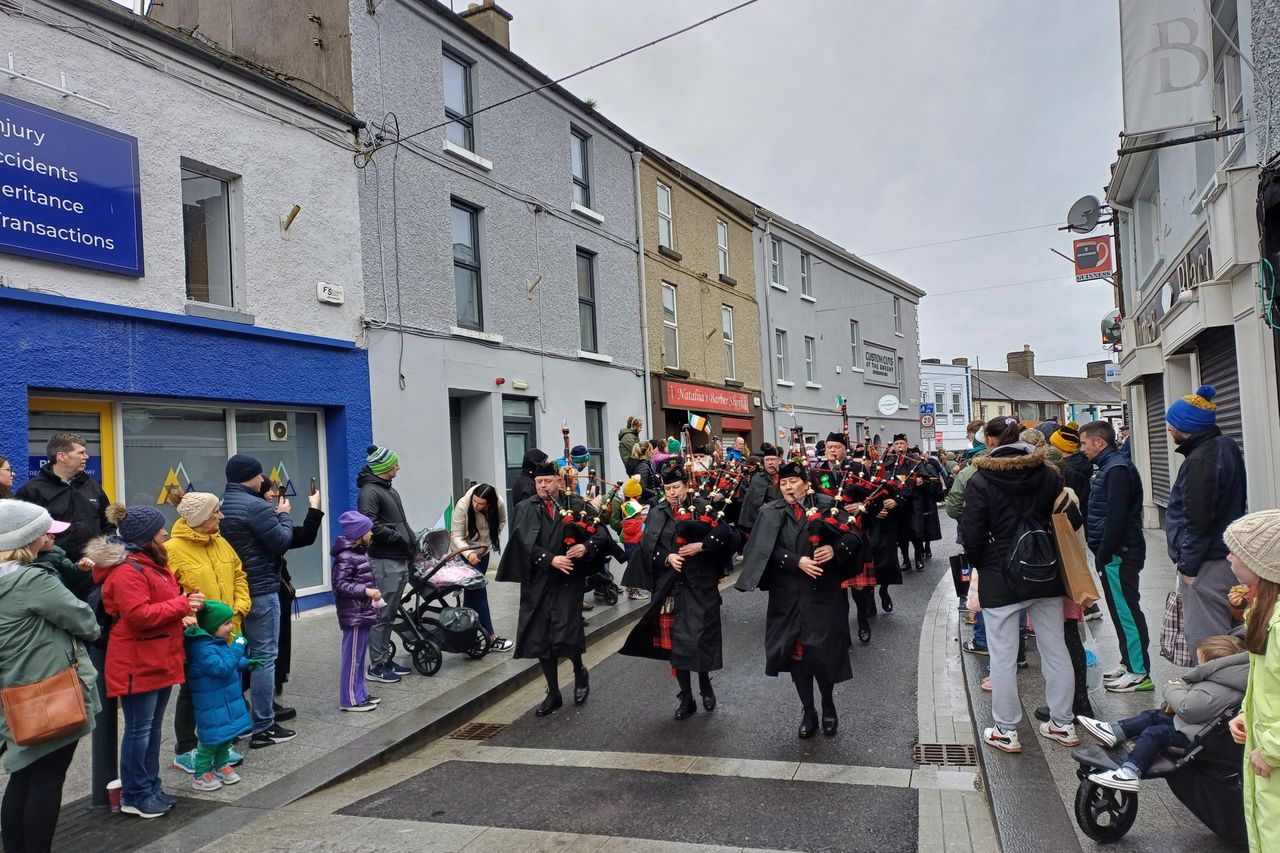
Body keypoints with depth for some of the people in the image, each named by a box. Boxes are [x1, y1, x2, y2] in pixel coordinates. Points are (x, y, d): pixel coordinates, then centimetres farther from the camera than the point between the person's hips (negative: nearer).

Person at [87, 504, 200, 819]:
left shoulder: (152, 563, 14)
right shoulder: (127, 571, -19)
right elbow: (138, 616, -26)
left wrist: (182, 615, 6)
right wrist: (182, 605, -20)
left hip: (161, 659, 10)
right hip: (138, 663, -10)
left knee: (153, 726, 16)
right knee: (139, 729, 0)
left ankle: (151, 787, 26)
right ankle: (134, 796, 12)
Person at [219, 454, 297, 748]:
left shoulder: (220, 505, 9)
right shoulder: (256, 506, -18)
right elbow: (283, 542, -14)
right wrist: (284, 515, 2)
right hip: (260, 592, -9)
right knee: (264, 657, -3)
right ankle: (264, 727, 2)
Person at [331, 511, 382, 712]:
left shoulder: (361, 551, 11)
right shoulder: (346, 556, -19)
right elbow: (340, 585, -22)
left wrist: (374, 594, 18)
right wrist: (366, 591, -27)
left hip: (364, 612, 10)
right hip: (354, 614, -10)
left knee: (360, 656, 16)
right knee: (352, 657, -1)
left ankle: (359, 693, 25)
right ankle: (350, 699, 7)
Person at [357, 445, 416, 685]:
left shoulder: (389, 489, 18)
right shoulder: (370, 491, -12)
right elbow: (371, 525, -23)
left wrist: (411, 543, 12)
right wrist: (399, 538, -15)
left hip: (400, 561, 9)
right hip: (384, 562, -9)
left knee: (390, 613, 14)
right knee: (381, 614, -3)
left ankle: (385, 658, 22)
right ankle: (376, 666, 4)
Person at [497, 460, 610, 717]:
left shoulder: (577, 505, 2)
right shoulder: (525, 509, 4)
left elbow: (601, 532, -1)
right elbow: (524, 544, -7)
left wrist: (586, 546, -20)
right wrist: (551, 559, -18)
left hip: (568, 580, -2)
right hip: (537, 582, 2)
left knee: (566, 635, -10)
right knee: (540, 638, 5)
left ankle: (579, 672, 24)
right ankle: (553, 694, 23)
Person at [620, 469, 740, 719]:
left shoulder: (704, 508, -1)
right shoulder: (656, 514, 9)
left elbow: (728, 534, -10)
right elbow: (648, 546, 1)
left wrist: (701, 545, -20)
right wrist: (667, 557, -15)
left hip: (699, 586, -3)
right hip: (669, 586, 3)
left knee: (700, 639, -5)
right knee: (674, 641, 5)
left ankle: (705, 685, 24)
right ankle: (686, 698, 19)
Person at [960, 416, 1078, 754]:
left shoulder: (980, 481, -12)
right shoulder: (1049, 474, 1)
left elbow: (972, 534, -11)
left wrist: (979, 563, 8)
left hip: (1000, 577, -5)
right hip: (1046, 574, 5)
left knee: (1003, 656, 5)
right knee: (1056, 650, 15)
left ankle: (1006, 731, 14)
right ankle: (1063, 725, 26)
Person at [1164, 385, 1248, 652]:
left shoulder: (1201, 459, -20)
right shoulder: (1226, 446, 11)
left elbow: (1199, 520, -22)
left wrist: (1188, 565, -13)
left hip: (1207, 565, -10)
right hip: (1225, 554, 10)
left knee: (1205, 640, -4)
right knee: (1222, 632, 16)